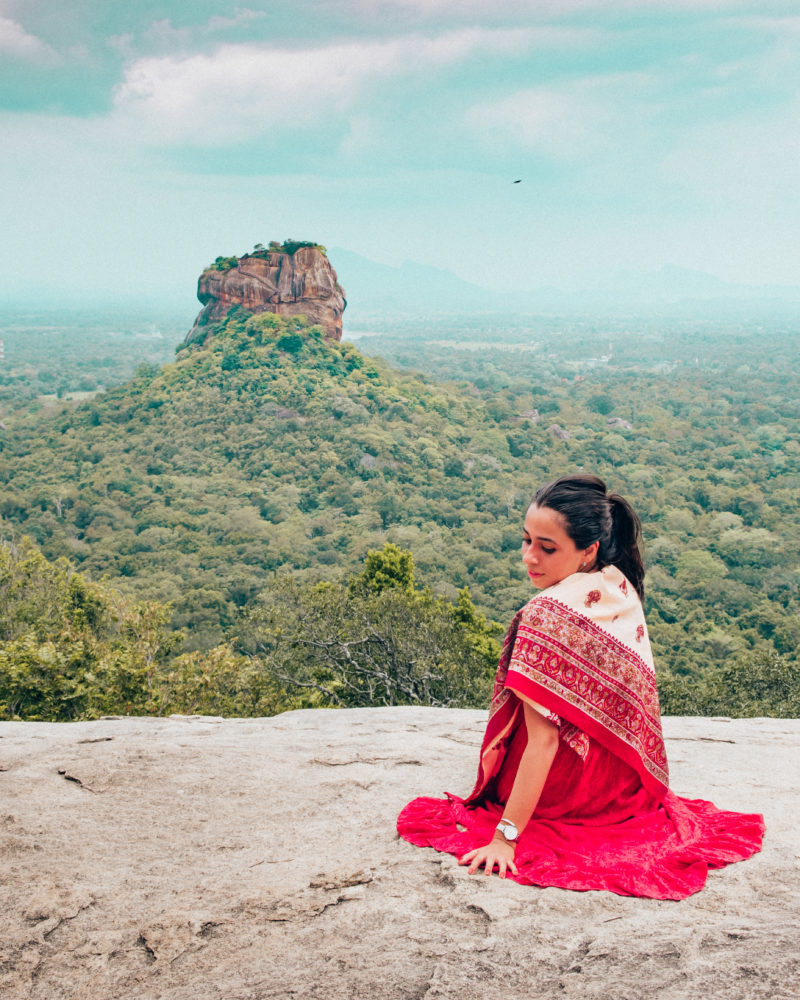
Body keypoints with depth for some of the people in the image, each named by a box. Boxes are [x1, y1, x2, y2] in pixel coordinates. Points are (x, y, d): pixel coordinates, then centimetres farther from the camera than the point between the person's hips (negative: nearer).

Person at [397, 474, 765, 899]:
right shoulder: (623, 591, -5)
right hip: (627, 786, 7)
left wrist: (504, 836, -27)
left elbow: (544, 741, -30)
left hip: (566, 796, -7)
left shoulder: (547, 614, -29)